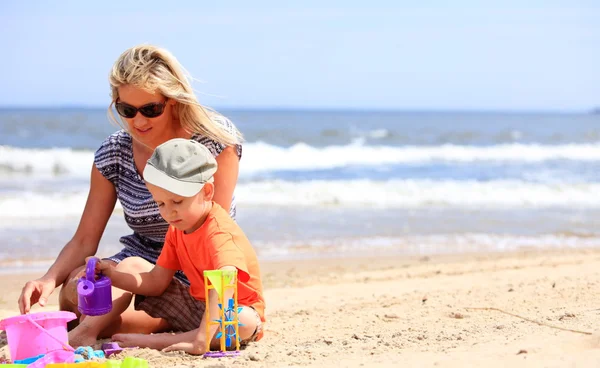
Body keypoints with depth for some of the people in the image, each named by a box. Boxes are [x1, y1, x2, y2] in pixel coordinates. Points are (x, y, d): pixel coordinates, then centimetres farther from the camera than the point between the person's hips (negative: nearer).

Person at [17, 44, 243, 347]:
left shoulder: (216, 139, -11)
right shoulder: (113, 154, -1)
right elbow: (84, 241, -1)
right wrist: (50, 279, -23)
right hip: (138, 261, 5)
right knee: (76, 290, -27)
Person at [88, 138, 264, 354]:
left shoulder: (219, 233, -29)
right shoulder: (177, 229, -1)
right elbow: (156, 282, 1)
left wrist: (201, 340, -55)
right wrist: (115, 276, -16)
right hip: (197, 305, 8)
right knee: (135, 265, 9)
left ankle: (154, 341, -39)